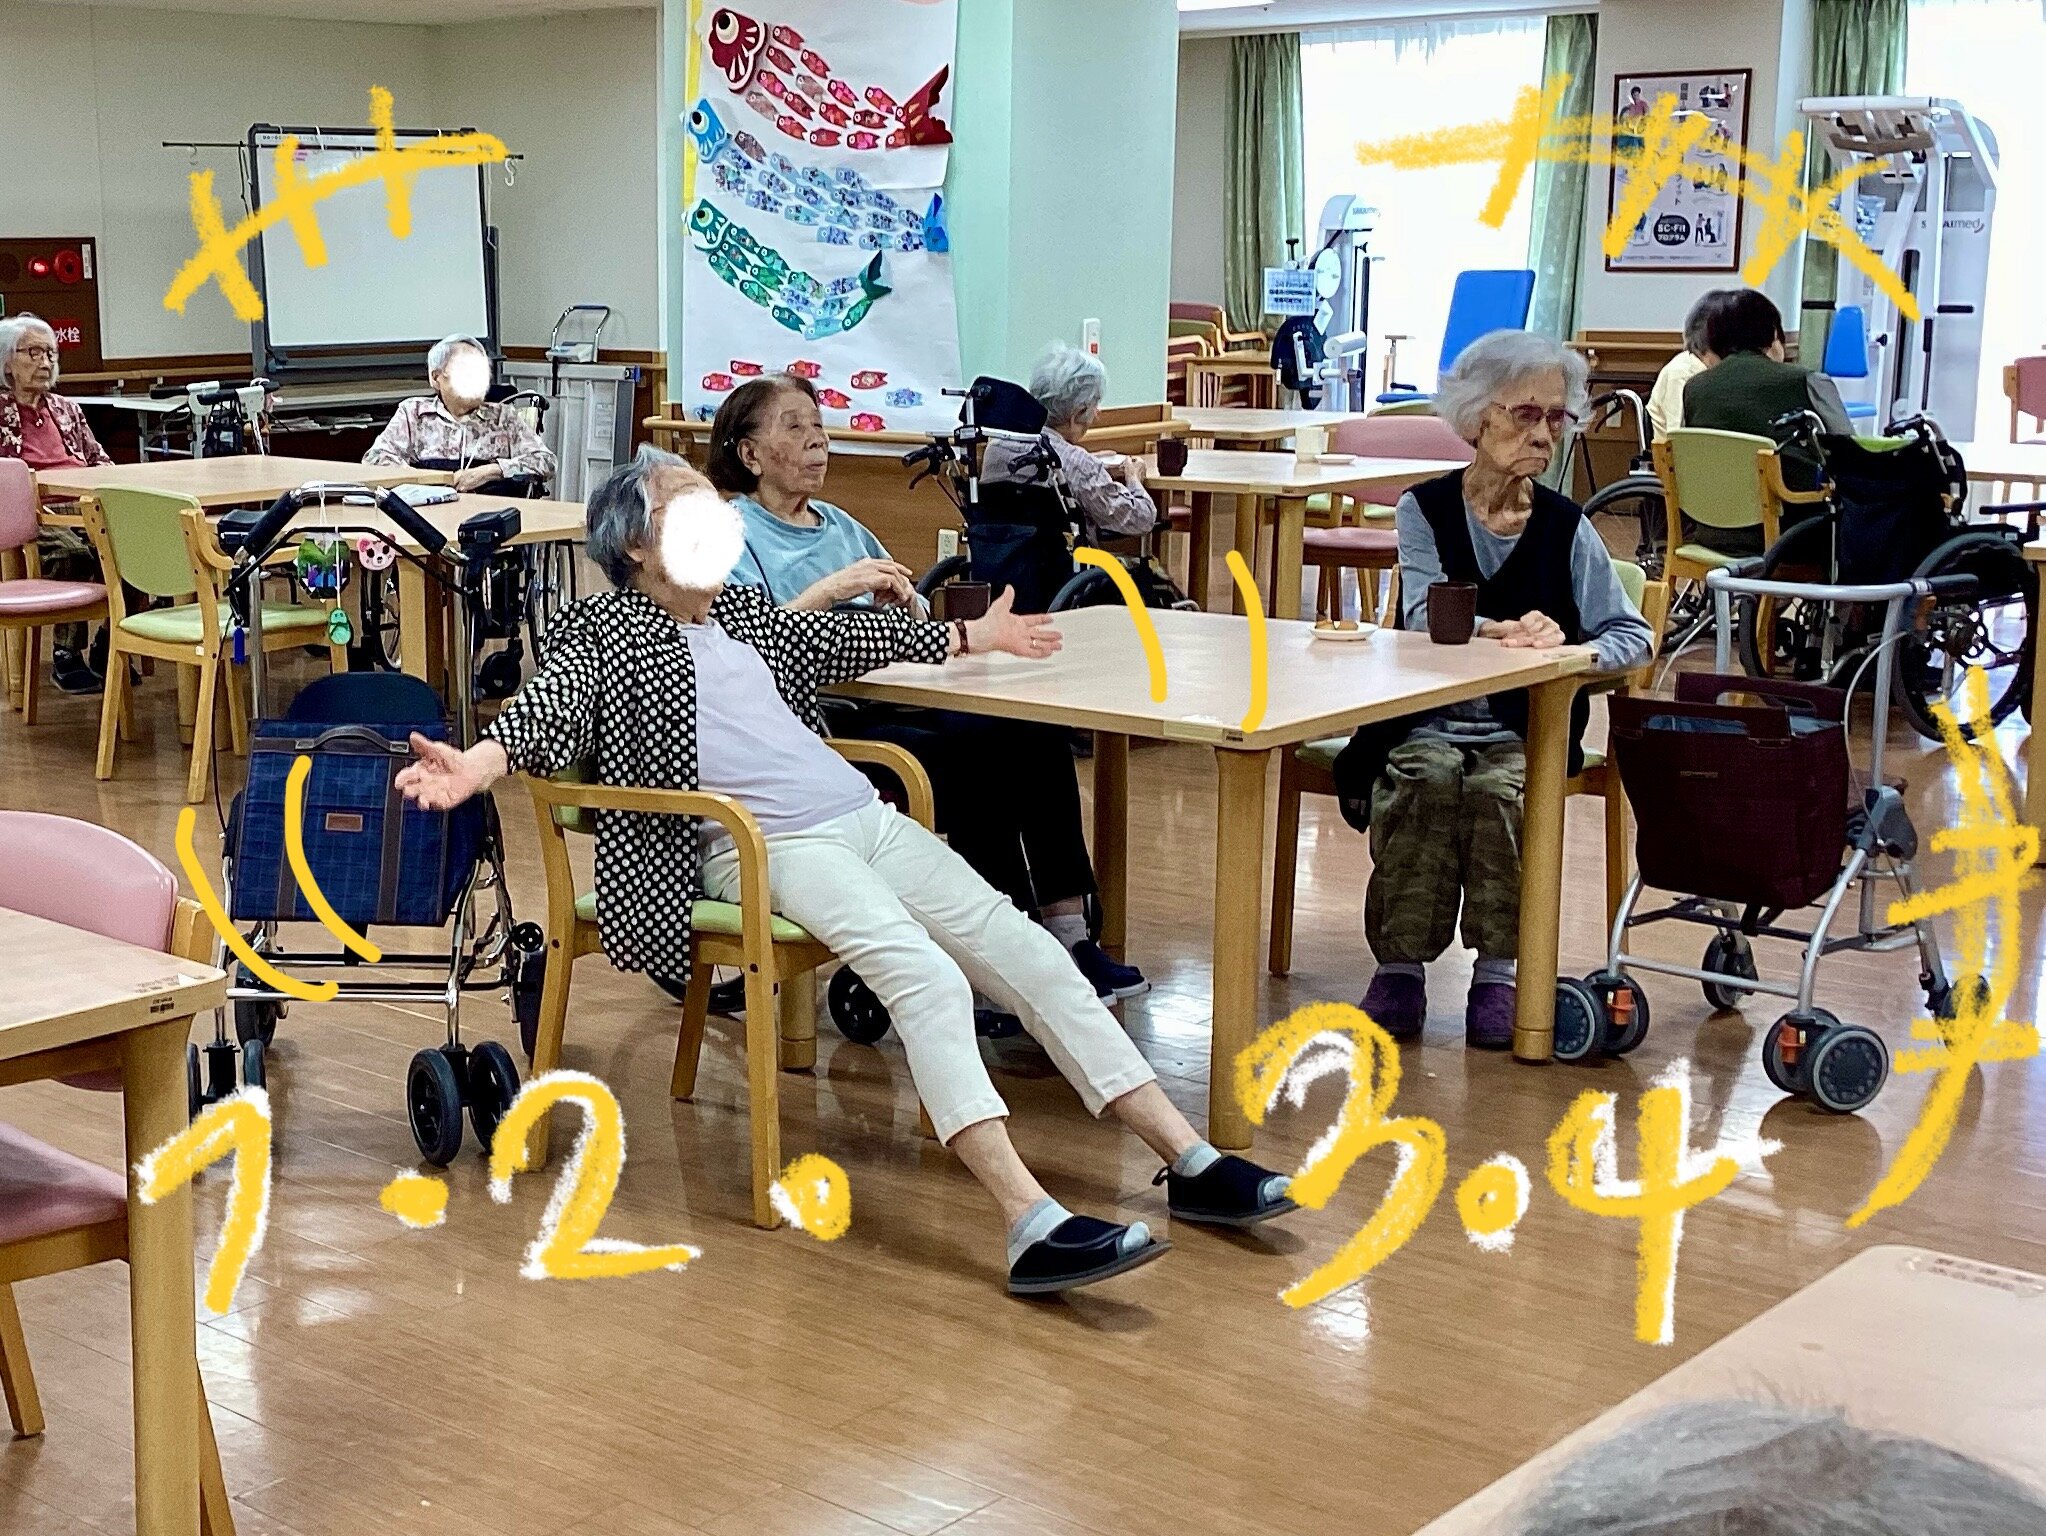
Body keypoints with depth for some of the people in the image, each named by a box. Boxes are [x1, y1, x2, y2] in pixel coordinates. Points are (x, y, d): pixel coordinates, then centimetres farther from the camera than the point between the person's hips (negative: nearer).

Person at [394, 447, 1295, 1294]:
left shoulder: (740, 609, 26)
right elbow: (548, 706, -13)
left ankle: (1191, 1162, -6)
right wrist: (475, 764, -35)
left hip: (867, 817, 8)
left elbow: (848, 640, 39)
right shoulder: (606, 629, 5)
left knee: (1023, 949, -7)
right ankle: (1031, 1225, -42)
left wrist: (972, 637, 48)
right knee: (922, 973, -30)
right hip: (765, 845, -7)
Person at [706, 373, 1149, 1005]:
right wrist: (830, 590, -18)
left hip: (885, 705, 7)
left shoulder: (840, 526, 25)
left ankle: (1067, 932, -17)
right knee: (974, 764, -28)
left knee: (1037, 741, -18)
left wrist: (900, 600, 1)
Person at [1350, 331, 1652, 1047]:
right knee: (1425, 780, -31)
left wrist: (1572, 652, -21)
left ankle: (1497, 972, -19)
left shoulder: (1566, 527, 6)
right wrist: (1507, 631, -32)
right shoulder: (1423, 510, 4)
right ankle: (1400, 968, -23)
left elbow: (1633, 635, 2)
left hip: (1524, 728, 1)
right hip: (1427, 722, 0)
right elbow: (1425, 616, -13)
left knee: (1500, 788, -30)